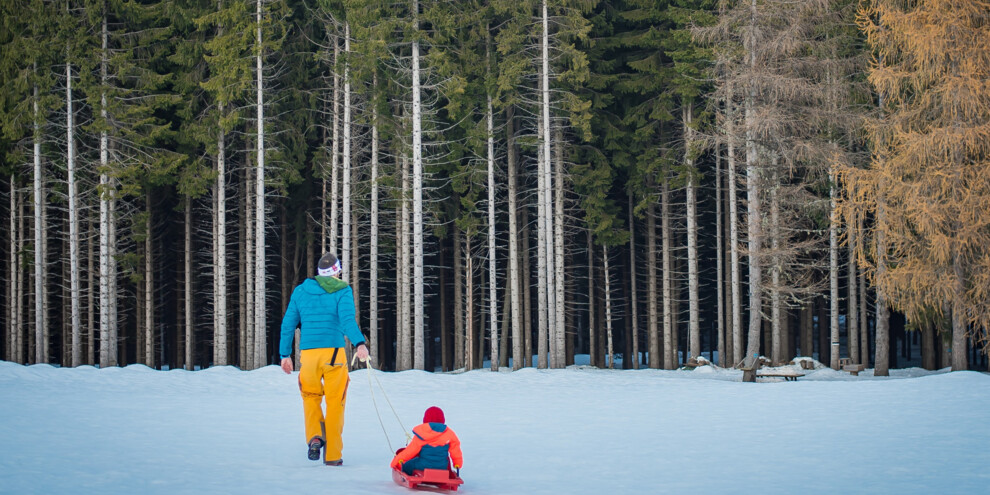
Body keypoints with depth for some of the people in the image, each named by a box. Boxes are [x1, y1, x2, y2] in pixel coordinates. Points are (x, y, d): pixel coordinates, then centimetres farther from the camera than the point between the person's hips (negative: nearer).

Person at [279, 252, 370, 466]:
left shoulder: (300, 291, 13)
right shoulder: (342, 291, 2)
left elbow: (288, 324, 13)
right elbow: (347, 319, -15)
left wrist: (285, 354, 19)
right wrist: (360, 344, -27)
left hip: (308, 353, 2)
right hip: (334, 352, -2)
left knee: (311, 398, 20)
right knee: (335, 404, 6)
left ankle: (314, 436, -4)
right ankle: (332, 454, 6)